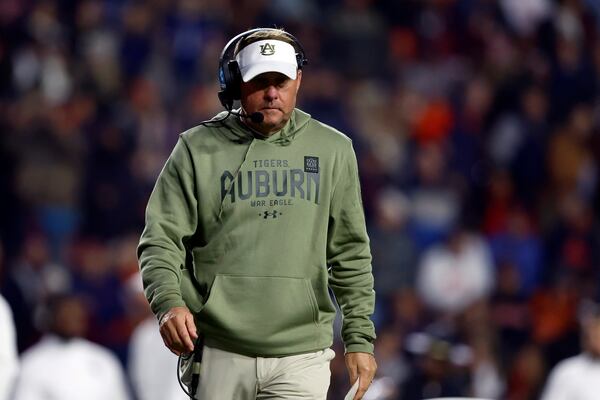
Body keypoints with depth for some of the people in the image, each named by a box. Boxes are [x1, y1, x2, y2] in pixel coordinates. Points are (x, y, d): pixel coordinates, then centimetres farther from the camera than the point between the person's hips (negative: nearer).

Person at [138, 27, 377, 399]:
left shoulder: (332, 150, 9)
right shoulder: (199, 149, 4)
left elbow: (350, 253, 12)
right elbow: (161, 239, 1)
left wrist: (360, 337, 7)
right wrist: (169, 302, -18)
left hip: (301, 356, 0)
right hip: (220, 354, 0)